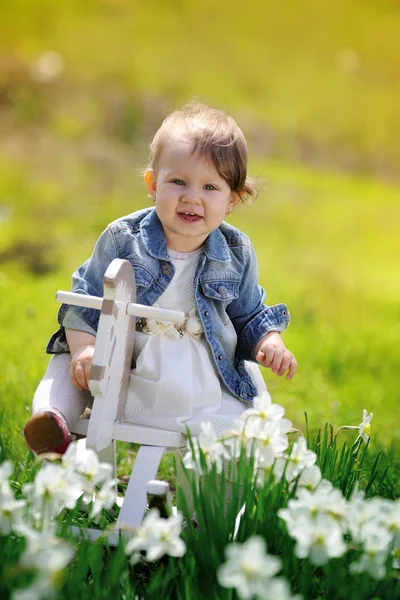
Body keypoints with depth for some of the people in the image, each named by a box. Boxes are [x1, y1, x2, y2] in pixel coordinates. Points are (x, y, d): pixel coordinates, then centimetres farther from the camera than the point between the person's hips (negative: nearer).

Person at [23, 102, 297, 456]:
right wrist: (83, 347, -22)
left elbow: (249, 317, 10)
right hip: (122, 369, 0)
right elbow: (85, 300, -5)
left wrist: (270, 341, -10)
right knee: (68, 363, -14)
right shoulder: (123, 240, -9)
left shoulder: (237, 254, -3)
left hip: (204, 385, 1)